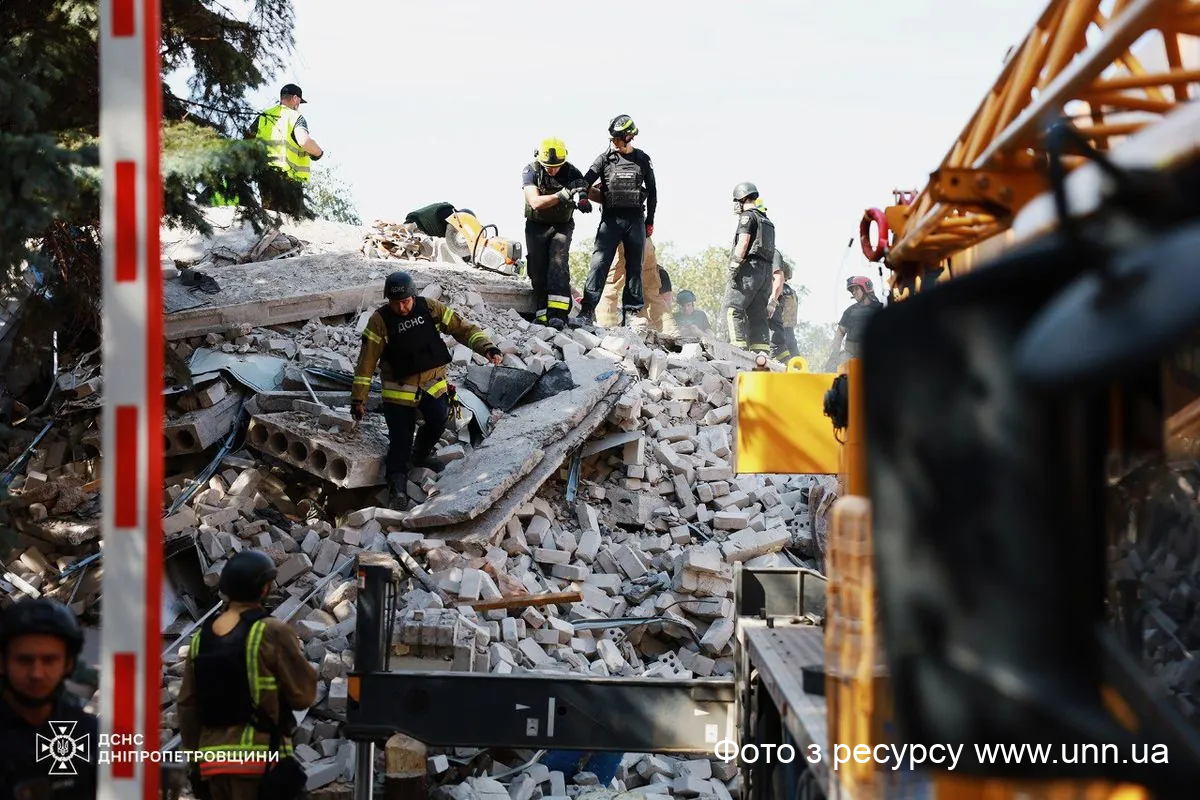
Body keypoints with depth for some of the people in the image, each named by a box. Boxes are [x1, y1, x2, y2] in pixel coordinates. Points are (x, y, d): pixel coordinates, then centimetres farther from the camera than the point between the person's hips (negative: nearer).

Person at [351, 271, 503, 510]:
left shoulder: (430, 309, -5)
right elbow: (367, 360, -11)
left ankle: (421, 455, 11)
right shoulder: (380, 320, -12)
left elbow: (462, 328, 0)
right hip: (400, 389, -2)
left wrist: (487, 347, -16)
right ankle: (397, 488, -9)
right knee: (401, 439, -12)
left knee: (439, 421, -19)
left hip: (433, 383, 2)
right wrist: (359, 398, -12)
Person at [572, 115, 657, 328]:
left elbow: (652, 191, 15)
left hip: (635, 219, 2)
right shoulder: (605, 159, 4)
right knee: (599, 263, -13)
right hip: (610, 218, -1)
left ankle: (631, 313, 12)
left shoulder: (642, 160, 8)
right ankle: (587, 312, -18)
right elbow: (586, 181, -6)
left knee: (634, 266, 5)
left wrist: (650, 221, 12)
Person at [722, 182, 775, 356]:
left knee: (733, 307, -11)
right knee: (757, 313, 7)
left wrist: (734, 266, -18)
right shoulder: (767, 221, 24)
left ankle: (739, 345, -23)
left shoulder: (748, 216, -2)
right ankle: (761, 350, -1)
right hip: (766, 270, 9)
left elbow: (743, 243, -15)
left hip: (750, 269, -9)